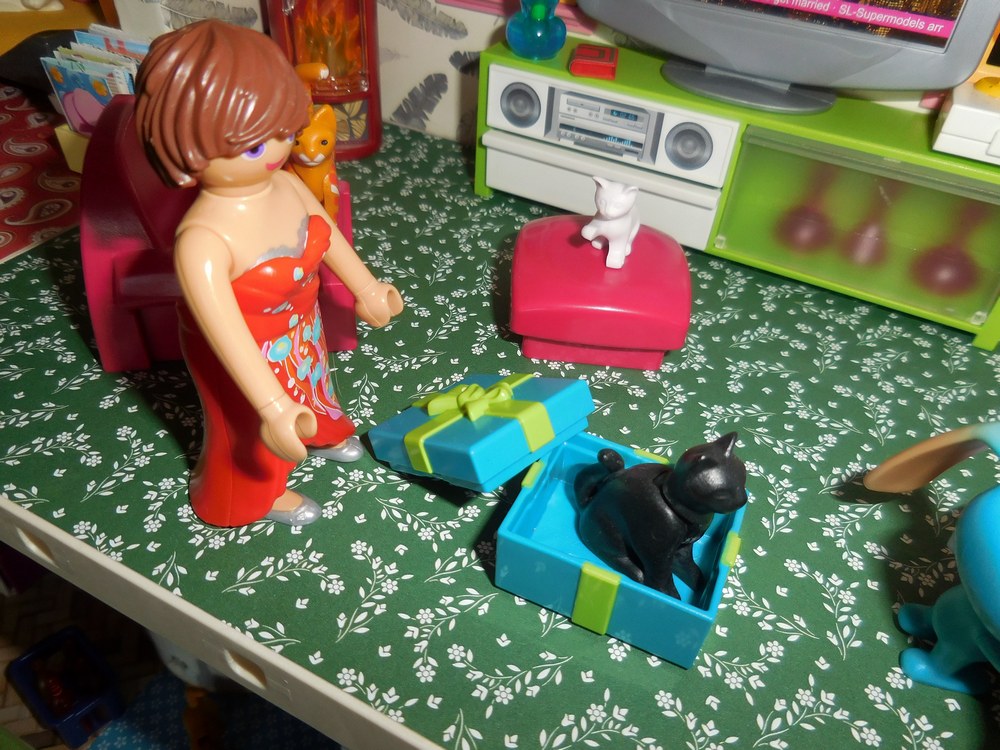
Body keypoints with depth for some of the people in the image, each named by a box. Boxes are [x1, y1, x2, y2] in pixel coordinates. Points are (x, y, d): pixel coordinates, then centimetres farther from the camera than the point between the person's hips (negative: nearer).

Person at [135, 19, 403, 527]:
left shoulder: (286, 185, -19)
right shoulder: (202, 240, -41)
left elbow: (327, 235, -1)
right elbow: (227, 336, -41)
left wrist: (366, 288, 11)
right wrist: (275, 409, -41)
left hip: (299, 330, 6)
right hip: (246, 359, -6)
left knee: (309, 386, 36)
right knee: (254, 432, 24)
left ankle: (320, 433, 70)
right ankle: (261, 492, 56)